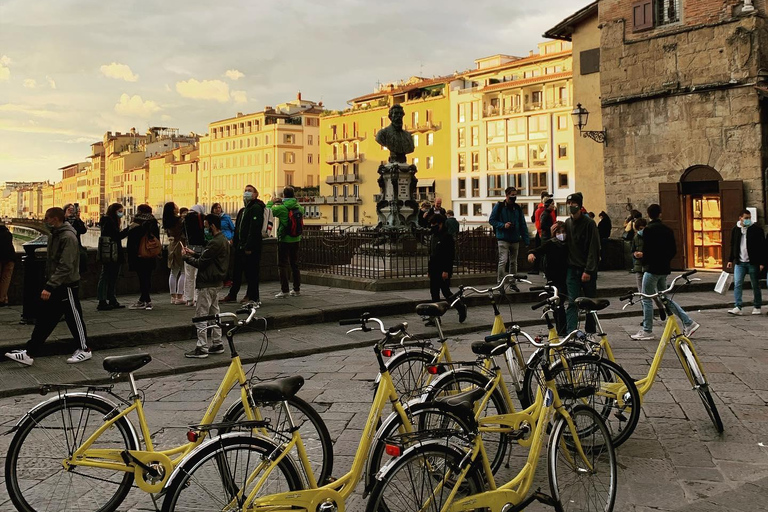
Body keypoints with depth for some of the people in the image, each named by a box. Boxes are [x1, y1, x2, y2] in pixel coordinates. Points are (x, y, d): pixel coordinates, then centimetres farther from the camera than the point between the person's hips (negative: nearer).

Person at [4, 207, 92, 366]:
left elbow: (65, 267, -25)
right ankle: (29, 353, 11)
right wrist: (48, 284, 13)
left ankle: (84, 350, 19)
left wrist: (49, 286, -28)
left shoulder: (68, 237, -19)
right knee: (44, 319, 8)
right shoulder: (54, 235, 11)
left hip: (67, 286, -9)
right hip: (55, 286, 9)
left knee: (74, 319, 4)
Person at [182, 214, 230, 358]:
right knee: (214, 313, 16)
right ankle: (217, 344, 21)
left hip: (208, 284, -10)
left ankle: (202, 348, -3)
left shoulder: (215, 243, -21)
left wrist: (185, 257, -4)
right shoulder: (224, 240, 11)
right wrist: (193, 253, 12)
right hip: (216, 282, 10)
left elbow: (200, 263, -18)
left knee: (201, 316, -5)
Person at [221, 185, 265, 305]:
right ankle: (232, 295, 25)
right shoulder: (243, 210, 19)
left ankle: (253, 297, 5)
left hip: (251, 247, -10)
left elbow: (254, 229, -20)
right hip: (240, 246, 10)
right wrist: (235, 242, 14)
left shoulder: (256, 208, -12)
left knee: (251, 272, -3)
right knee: (237, 271, 15)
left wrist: (249, 247, -24)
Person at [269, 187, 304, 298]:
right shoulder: (299, 207, 1)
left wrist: (271, 202, 8)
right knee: (295, 264, 15)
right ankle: (297, 289, 18)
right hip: (296, 239, 6)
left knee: (282, 265, 1)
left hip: (284, 240, -5)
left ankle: (284, 290, -4)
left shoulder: (282, 208, -16)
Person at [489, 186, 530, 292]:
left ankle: (513, 283, 22)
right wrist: (503, 225, -16)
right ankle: (500, 283, -7)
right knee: (503, 261, -15)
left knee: (513, 262, 12)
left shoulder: (517, 208, 9)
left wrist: (526, 240, 6)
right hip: (503, 239, -5)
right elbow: (491, 220, -2)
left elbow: (523, 225, 12)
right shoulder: (499, 206, -3)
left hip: (515, 239, 5)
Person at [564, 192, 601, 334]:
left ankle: (590, 333, 20)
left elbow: (593, 248, -13)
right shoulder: (568, 223, 9)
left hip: (587, 269, -4)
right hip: (572, 268, 4)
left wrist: (588, 270, -18)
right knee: (572, 302, -6)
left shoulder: (589, 223, -9)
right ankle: (570, 333, -11)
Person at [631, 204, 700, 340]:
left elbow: (647, 250, -19)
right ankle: (688, 323, 14)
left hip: (652, 269, -7)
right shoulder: (667, 230, 8)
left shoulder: (648, 229, -13)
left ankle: (647, 331, 5)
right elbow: (673, 251, 10)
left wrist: (642, 257, 1)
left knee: (646, 299, 2)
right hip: (664, 269, 7)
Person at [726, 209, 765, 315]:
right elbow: (733, 246, 16)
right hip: (739, 263, 3)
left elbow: (762, 247, -5)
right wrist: (730, 260, 12)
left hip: (753, 263, -3)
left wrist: (762, 262, -10)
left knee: (755, 285, 7)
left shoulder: (756, 229, -4)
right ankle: (738, 307, -8)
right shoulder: (735, 229, 7)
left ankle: (757, 307, 18)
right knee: (737, 284, -6)